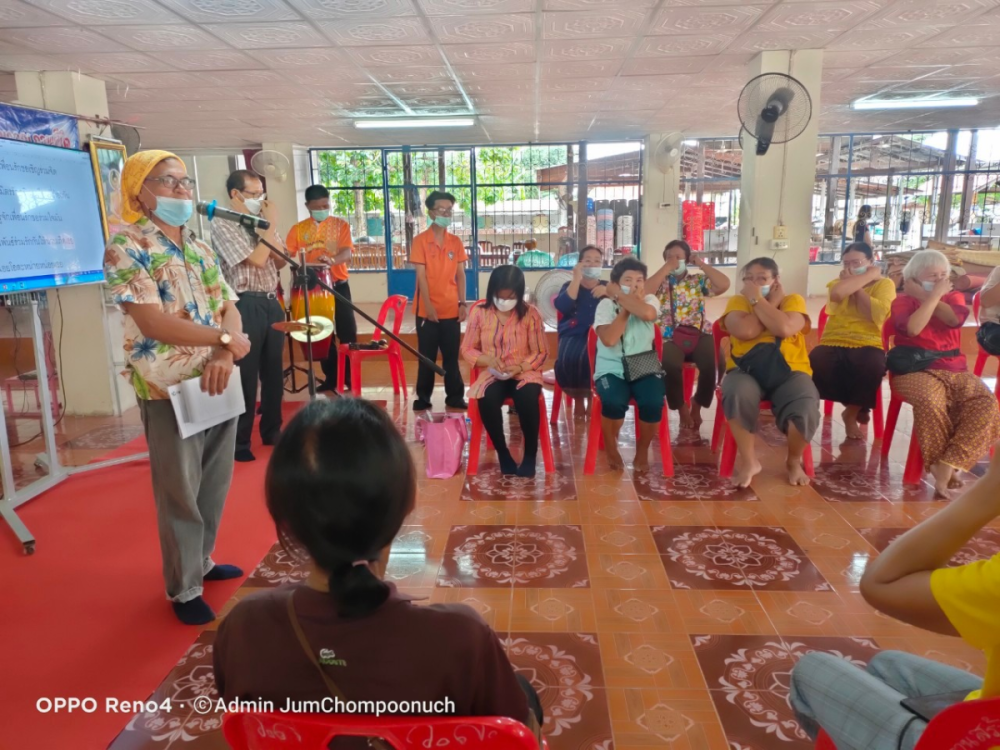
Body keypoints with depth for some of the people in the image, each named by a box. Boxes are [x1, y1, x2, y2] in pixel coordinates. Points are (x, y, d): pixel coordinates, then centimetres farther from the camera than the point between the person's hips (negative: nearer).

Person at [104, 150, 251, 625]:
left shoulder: (200, 249, 11)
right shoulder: (126, 247, -11)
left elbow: (230, 309, 6)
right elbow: (153, 323, -21)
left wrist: (225, 357, -14)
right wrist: (225, 340, -14)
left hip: (217, 383, 7)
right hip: (168, 389, -6)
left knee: (215, 485, 16)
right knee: (180, 493, 5)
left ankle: (202, 561, 36)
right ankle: (183, 589, 20)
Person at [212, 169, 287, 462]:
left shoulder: (261, 222, 13)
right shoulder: (222, 226, -9)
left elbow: (280, 261, 8)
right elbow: (257, 260, -17)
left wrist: (267, 227, -3)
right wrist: (271, 224, -9)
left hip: (271, 302, 7)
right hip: (246, 306, -7)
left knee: (274, 372, 13)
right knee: (245, 376, 0)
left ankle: (272, 431, 26)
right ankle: (239, 441, 12)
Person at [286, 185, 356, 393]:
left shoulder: (340, 225, 2)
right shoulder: (298, 229, 5)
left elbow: (347, 252, -12)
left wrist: (332, 260, -33)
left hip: (338, 286, -1)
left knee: (348, 334, -1)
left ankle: (351, 378, 9)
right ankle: (330, 378, 18)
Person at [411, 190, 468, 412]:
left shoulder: (456, 242, 7)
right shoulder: (420, 240, -4)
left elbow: (460, 274, 7)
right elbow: (421, 276, -9)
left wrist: (463, 303, -1)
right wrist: (428, 306, -16)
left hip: (451, 309, 3)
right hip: (428, 310, -3)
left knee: (451, 355, 8)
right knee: (427, 356, 5)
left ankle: (455, 397, 15)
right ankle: (423, 397, 15)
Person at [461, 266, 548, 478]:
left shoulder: (530, 314, -6)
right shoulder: (479, 312, -3)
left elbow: (541, 353, -2)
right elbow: (467, 349, 3)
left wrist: (521, 367, -19)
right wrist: (488, 359, -16)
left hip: (523, 372, -1)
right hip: (492, 374, 1)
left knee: (527, 399, -34)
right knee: (487, 401, -32)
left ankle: (530, 453, -8)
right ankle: (502, 452, -7)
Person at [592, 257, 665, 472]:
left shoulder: (650, 300, 3)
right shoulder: (606, 304, -2)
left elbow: (647, 313, -24)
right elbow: (609, 339, -19)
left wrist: (619, 296, -14)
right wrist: (628, 306, -12)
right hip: (612, 369, -2)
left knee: (653, 402, -26)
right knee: (614, 402, -31)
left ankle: (643, 449, 3)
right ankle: (611, 448, 0)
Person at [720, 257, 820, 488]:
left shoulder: (793, 300, 7)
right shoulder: (737, 301, 8)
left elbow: (784, 328, -17)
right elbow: (744, 331, -15)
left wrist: (757, 299, -10)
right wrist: (772, 304, -5)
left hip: (788, 372, 0)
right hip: (746, 371, 0)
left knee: (806, 407, -30)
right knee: (736, 394, -35)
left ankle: (794, 460, 3)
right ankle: (748, 461, -13)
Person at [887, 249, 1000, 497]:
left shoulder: (954, 296, 17)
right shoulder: (903, 300, 5)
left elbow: (955, 318, -8)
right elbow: (912, 328, -17)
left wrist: (924, 296, -5)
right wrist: (934, 295, -10)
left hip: (953, 369, 4)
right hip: (915, 369, -4)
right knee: (930, 400, -37)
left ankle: (946, 468, -28)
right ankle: (941, 466, -19)